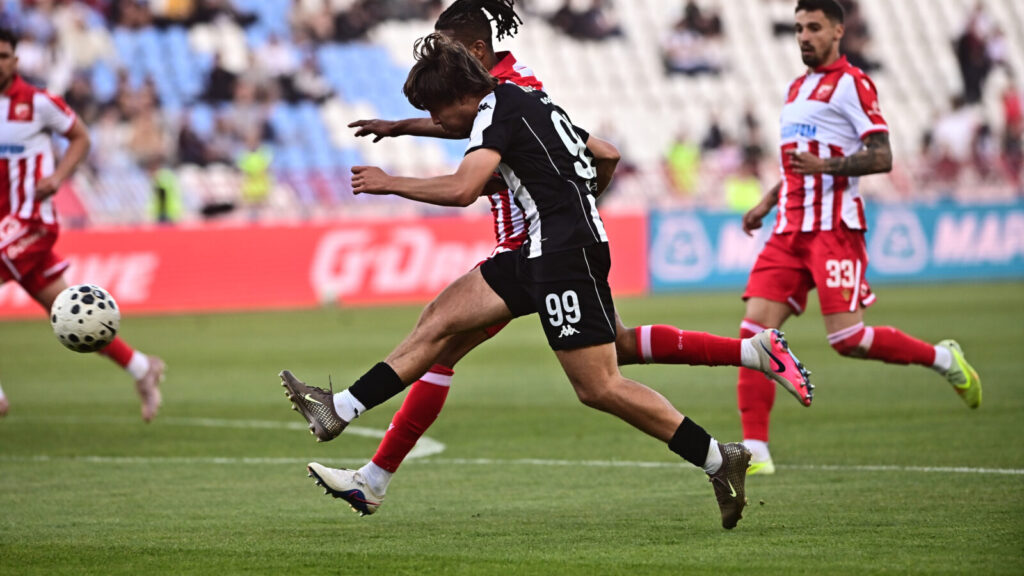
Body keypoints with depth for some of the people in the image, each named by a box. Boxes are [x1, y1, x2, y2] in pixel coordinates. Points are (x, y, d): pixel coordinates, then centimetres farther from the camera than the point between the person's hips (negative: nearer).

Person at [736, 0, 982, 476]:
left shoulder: (851, 84, -5)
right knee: (755, 328, -7)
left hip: (834, 226, -7)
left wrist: (824, 165, -24)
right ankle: (754, 451, -8)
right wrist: (767, 202, 26)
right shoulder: (797, 88, 21)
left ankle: (943, 359, 12)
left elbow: (882, 157, -13)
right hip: (791, 227, 7)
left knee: (847, 339, -13)